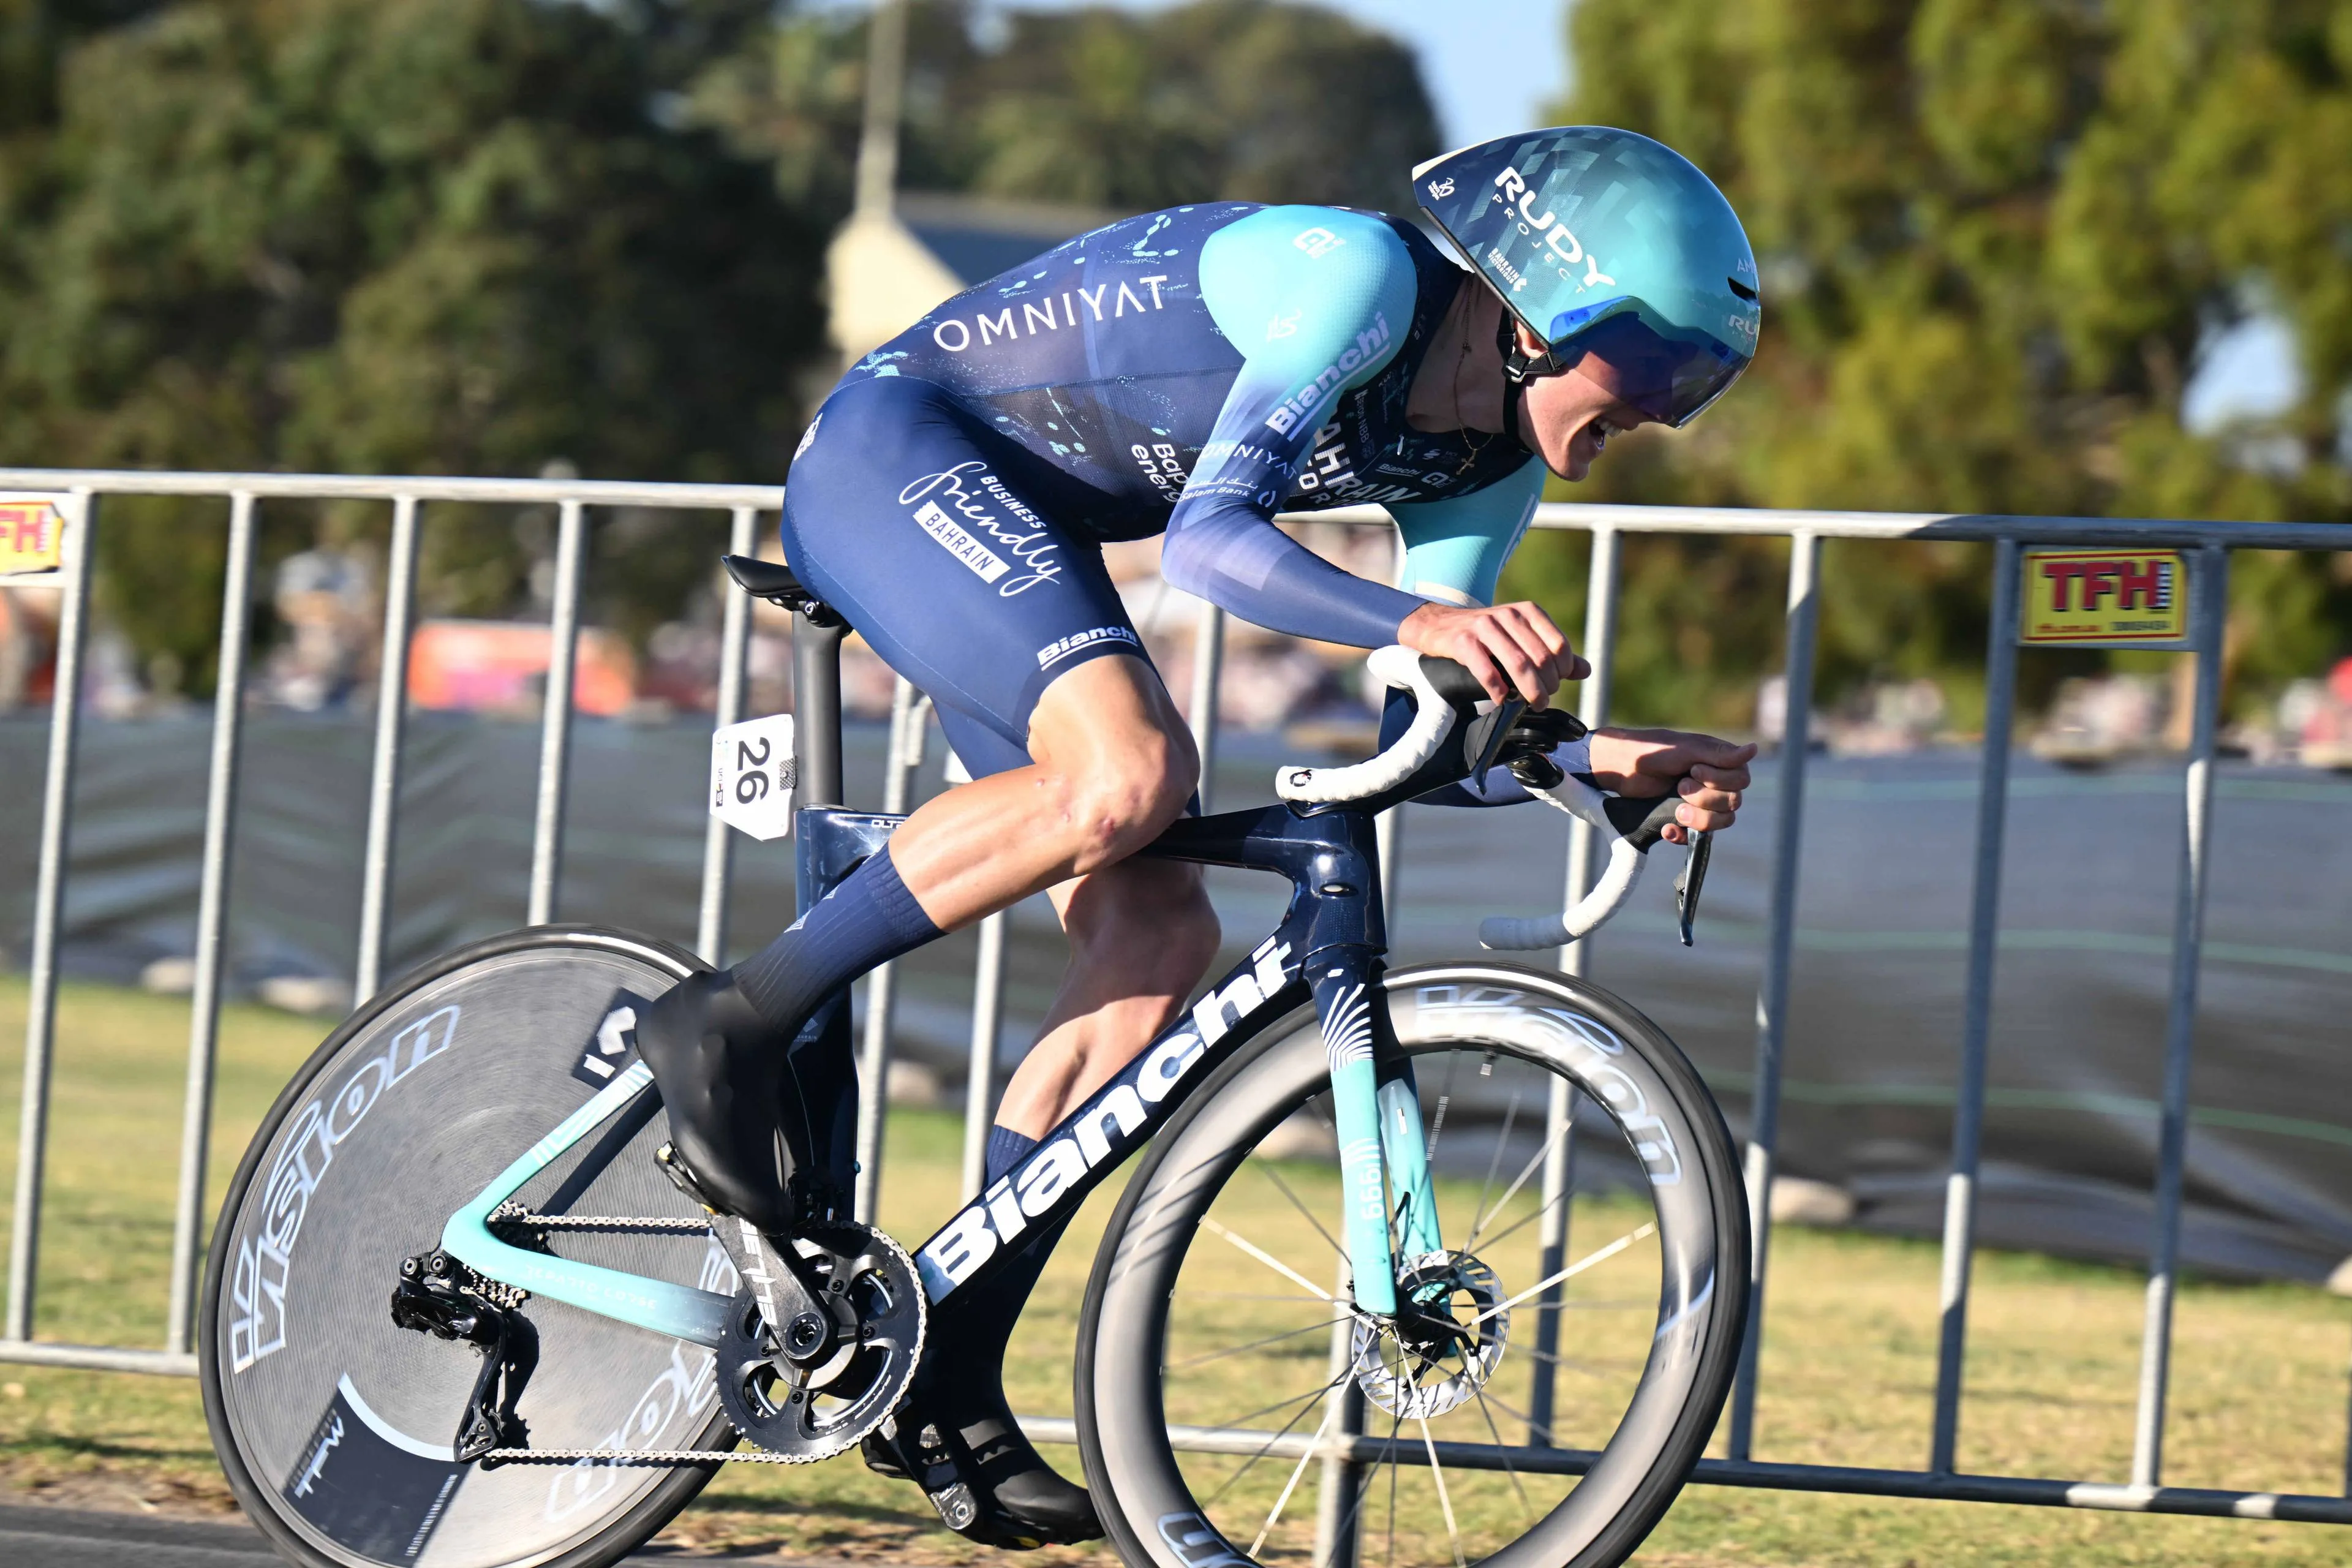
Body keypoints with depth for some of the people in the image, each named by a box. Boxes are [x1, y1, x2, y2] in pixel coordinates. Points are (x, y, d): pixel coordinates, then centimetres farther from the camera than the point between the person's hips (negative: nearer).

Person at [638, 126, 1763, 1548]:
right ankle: (735, 1025, -20)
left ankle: (944, 1385, 0)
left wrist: (1608, 762, -13)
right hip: (898, 453, -9)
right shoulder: (1358, 277, -22)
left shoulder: (1486, 466, 4)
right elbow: (1209, 533, -30)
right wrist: (1419, 623, -45)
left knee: (1157, 940, -4)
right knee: (1129, 771, -33)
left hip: (1015, 529, 9)